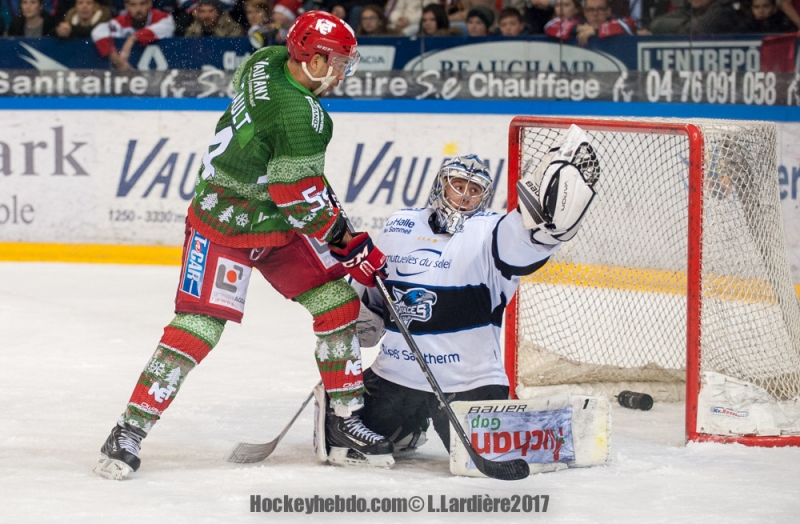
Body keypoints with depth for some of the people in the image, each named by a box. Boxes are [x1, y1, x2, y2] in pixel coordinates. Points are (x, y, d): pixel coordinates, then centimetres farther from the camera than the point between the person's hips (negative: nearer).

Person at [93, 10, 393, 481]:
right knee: (199, 327, -14)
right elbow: (303, 201, -23)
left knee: (339, 302, 6)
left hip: (277, 222, 10)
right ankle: (130, 431, -8)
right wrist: (350, 245, -9)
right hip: (226, 226, -10)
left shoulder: (266, 62, -2)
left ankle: (345, 417, 15)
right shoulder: (298, 115, -29)